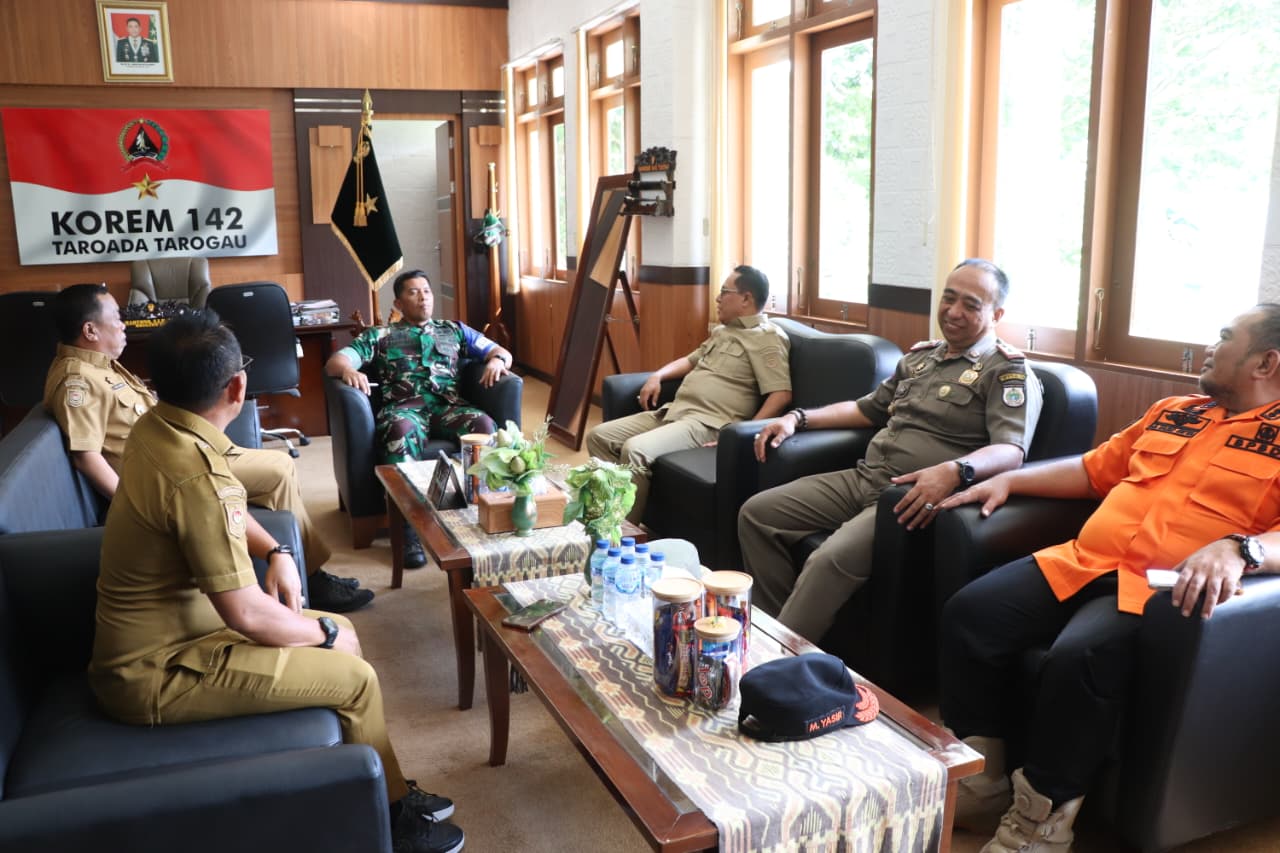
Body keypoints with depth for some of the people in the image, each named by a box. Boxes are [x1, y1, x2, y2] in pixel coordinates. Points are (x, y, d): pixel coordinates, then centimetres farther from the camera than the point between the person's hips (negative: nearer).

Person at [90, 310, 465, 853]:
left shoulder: (155, 427, -2)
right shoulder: (194, 474, -31)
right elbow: (246, 614, -28)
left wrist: (275, 552, 1)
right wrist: (324, 634, -9)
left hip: (164, 630, 9)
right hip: (155, 671, -9)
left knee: (340, 632, 12)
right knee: (355, 677, -8)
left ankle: (387, 791, 23)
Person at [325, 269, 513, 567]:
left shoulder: (454, 330, 30)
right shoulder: (379, 336, 24)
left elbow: (501, 351, 26)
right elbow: (334, 361, 12)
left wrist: (497, 360, 0)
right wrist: (347, 370, -14)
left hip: (449, 406, 2)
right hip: (403, 407, -2)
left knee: (484, 424, -33)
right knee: (401, 431, -39)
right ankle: (409, 528, -38)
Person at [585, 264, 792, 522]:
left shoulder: (767, 338, -6)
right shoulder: (721, 331, 23)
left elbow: (781, 394, -17)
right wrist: (657, 376, 18)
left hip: (708, 424, -10)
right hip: (672, 412, 10)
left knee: (634, 450, -32)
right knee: (598, 437, 0)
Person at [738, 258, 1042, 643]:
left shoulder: (1007, 371, -3)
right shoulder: (919, 356, 21)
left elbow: (1011, 450, -18)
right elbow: (868, 409, 32)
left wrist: (955, 470, -38)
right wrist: (798, 418, 20)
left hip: (915, 499, -8)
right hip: (863, 478, 8)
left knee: (830, 561, -33)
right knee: (756, 513, -4)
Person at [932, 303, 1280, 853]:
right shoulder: (1172, 412, 23)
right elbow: (1094, 469, 30)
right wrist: (1008, 480, 20)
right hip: (1081, 561, 7)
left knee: (1078, 658, -35)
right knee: (967, 615, -15)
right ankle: (981, 778, -3)